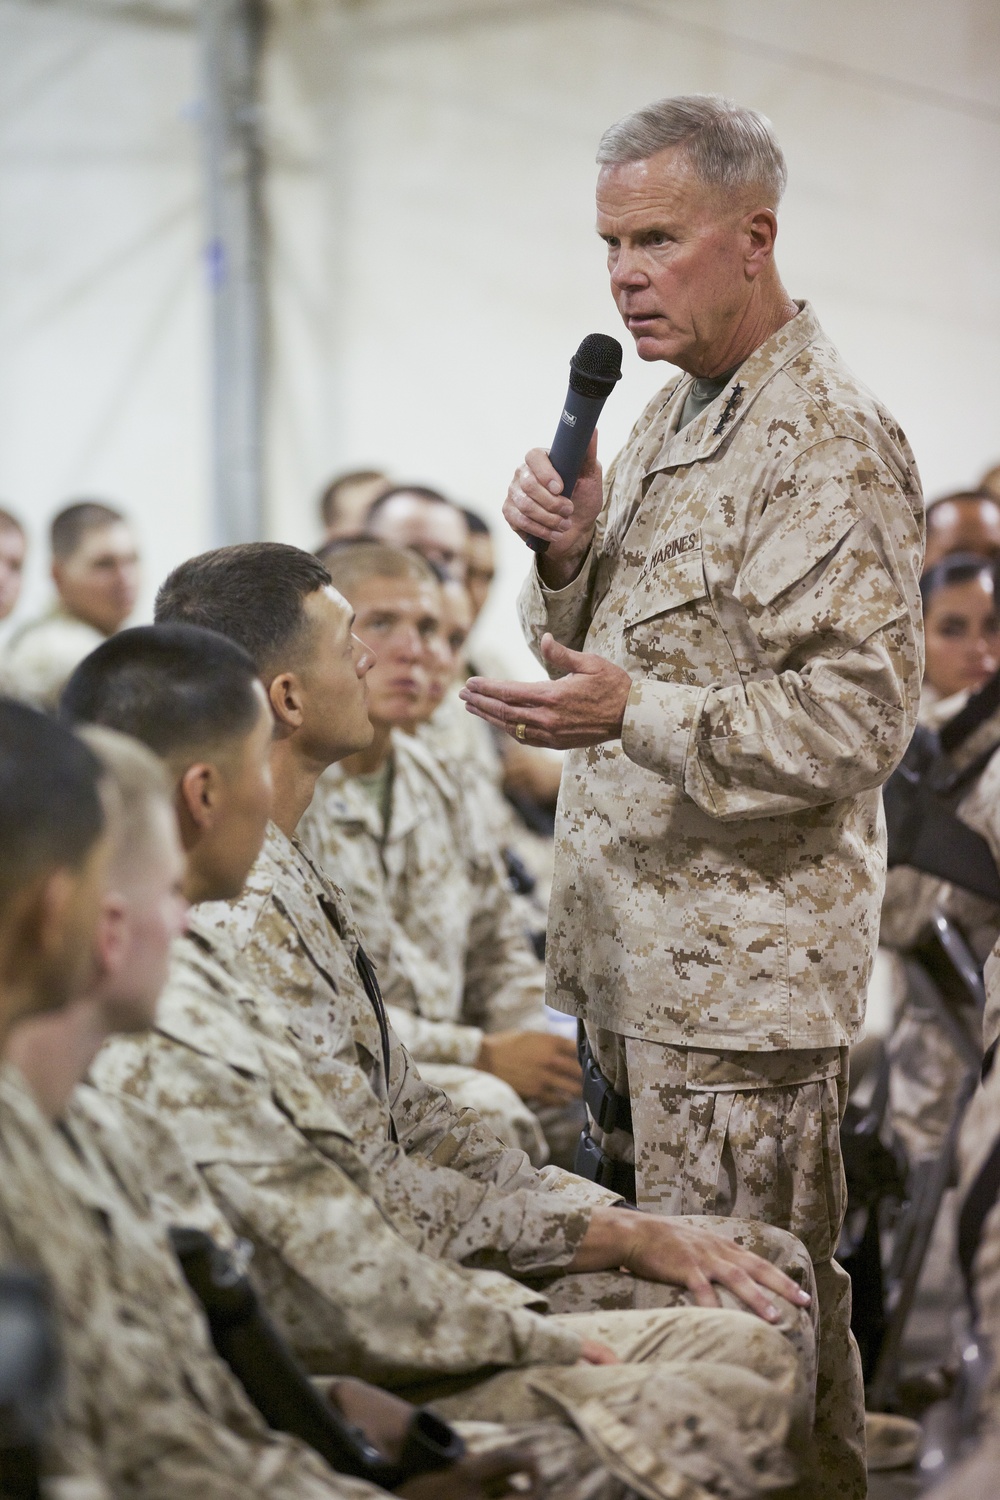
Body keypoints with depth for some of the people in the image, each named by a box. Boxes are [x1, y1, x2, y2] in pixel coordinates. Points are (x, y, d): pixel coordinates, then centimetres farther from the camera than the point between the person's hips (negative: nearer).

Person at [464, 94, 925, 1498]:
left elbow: (854, 716, -21)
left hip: (740, 969, -9)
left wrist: (634, 712, -29)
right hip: (631, 942, 9)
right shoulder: (671, 414, 16)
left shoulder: (832, 445, -14)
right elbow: (590, 643, 23)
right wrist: (567, 552, 2)